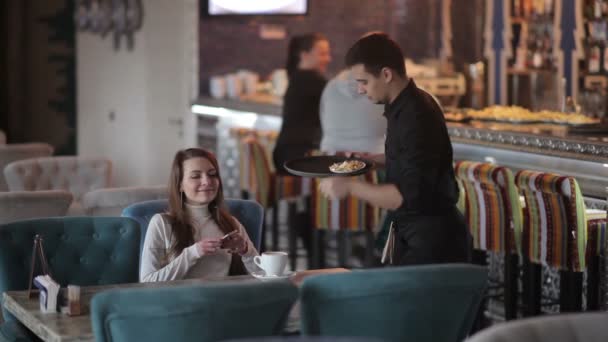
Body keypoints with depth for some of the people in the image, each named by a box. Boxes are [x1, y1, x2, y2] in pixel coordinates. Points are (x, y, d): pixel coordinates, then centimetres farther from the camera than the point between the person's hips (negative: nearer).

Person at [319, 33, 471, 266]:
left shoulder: (416, 118, -23)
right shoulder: (403, 106, 6)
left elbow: (410, 196, -26)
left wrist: (350, 187, -24)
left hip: (432, 240, -10)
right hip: (411, 233, 10)